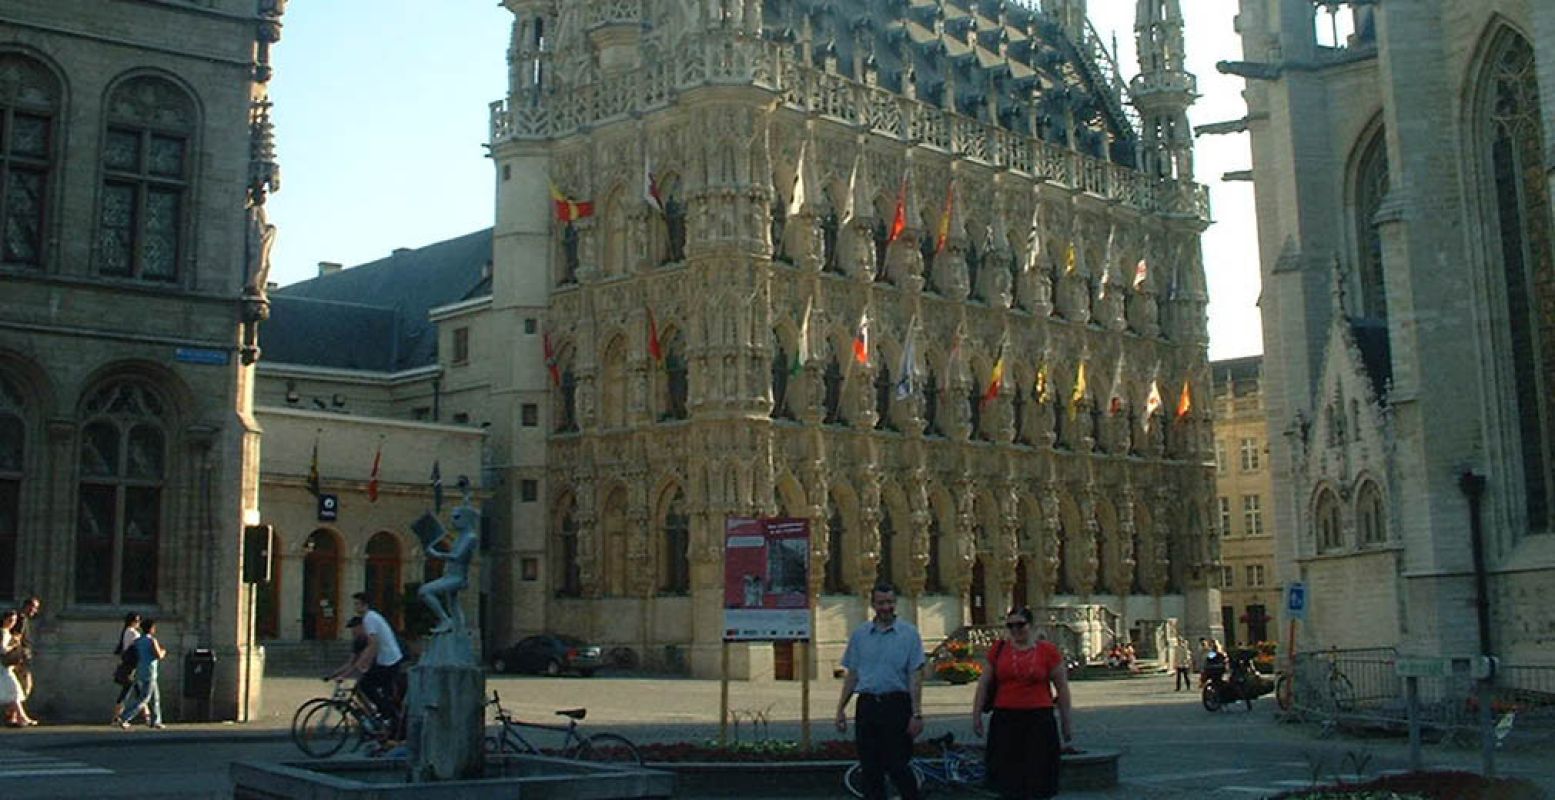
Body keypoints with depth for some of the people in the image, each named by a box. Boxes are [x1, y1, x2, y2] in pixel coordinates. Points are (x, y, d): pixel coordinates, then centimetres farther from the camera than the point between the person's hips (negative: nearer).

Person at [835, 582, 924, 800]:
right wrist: (840, 708, 8)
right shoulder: (859, 635, 10)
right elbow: (852, 674, 14)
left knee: (897, 766, -4)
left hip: (896, 706, -4)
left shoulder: (909, 633, 0)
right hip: (867, 706, 4)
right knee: (870, 768, 6)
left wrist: (917, 714, -10)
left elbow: (915, 676, -4)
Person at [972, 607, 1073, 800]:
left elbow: (1062, 687, 4)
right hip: (1005, 719, 2)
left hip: (1039, 719, -2)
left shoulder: (1048, 650, 0)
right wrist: (976, 714, 7)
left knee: (1038, 777, 1)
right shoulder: (999, 650, 6)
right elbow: (983, 684, 11)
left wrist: (1066, 721, 4)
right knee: (1009, 781, 5)